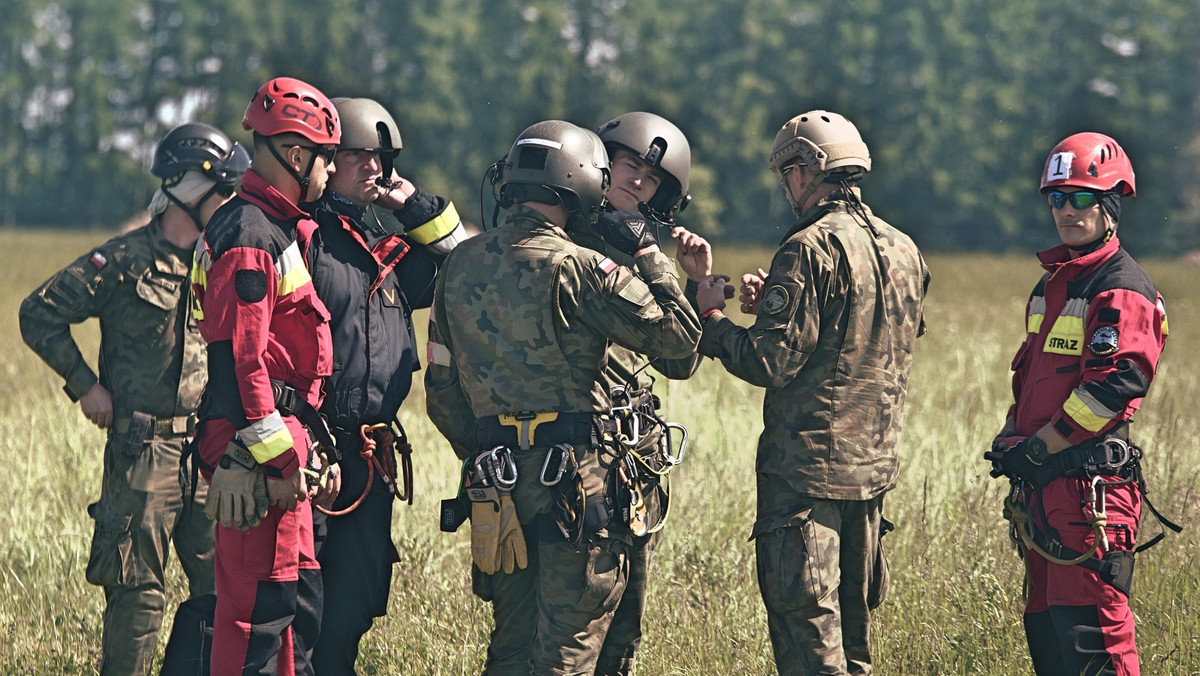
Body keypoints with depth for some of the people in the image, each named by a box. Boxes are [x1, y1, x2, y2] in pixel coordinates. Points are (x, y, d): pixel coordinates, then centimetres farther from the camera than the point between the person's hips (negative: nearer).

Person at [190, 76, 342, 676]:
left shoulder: (278, 230, 19)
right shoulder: (249, 236, -14)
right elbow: (238, 358, -20)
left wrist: (307, 448, 23)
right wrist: (276, 456, -21)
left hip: (282, 443, 11)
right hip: (255, 448, -11)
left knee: (300, 600, 13)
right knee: (259, 603, -10)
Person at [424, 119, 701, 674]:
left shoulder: (460, 265, 8)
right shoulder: (578, 270, -12)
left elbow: (442, 388, 13)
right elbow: (678, 335, -10)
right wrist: (649, 253, 2)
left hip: (495, 477, 6)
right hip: (575, 476, -6)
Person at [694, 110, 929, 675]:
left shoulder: (811, 249, -15)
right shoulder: (904, 251, 10)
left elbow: (769, 363, -18)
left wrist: (711, 316, -3)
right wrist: (776, 306, 16)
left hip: (808, 465, -8)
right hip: (874, 463, 8)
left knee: (806, 626, -6)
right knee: (851, 622, 16)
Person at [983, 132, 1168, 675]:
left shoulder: (1123, 289, -11)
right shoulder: (1053, 283, 19)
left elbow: (1113, 386, -21)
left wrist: (1037, 448, -17)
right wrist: (1011, 439, 12)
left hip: (1090, 481, -10)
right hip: (1043, 486, 10)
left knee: (1090, 620, -12)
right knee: (1045, 622, 13)